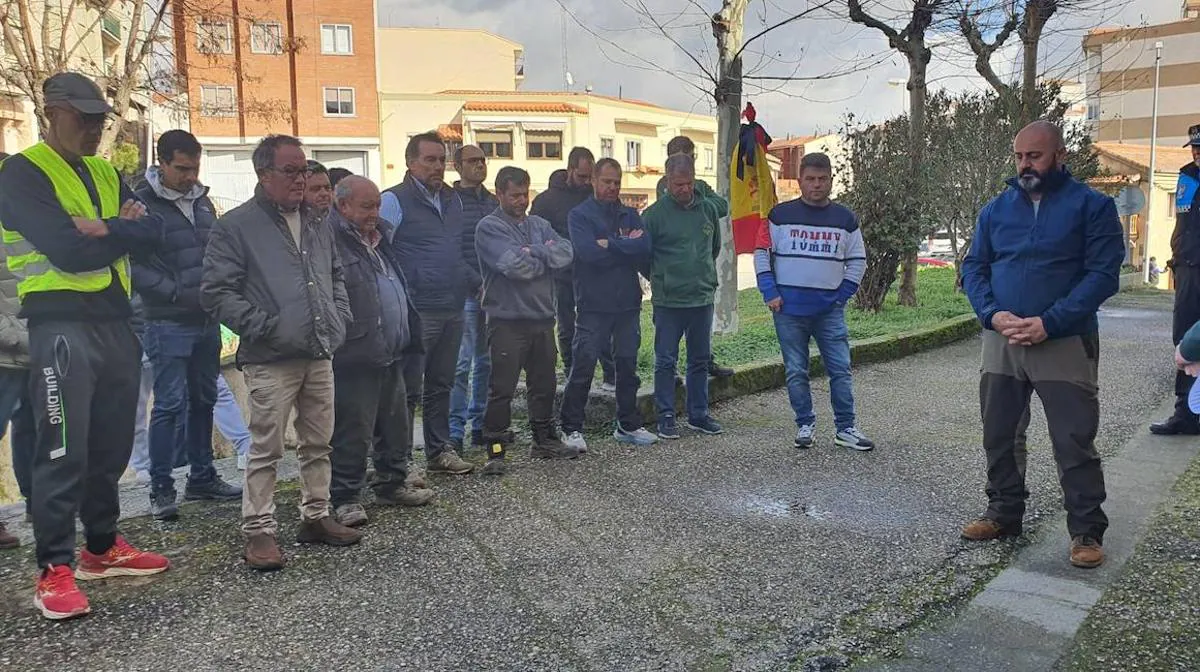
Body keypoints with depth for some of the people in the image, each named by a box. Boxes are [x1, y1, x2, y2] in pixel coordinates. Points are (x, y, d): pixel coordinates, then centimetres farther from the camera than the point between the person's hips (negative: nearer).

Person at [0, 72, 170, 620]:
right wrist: (122, 230, -3)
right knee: (63, 450, -6)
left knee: (111, 444, 12)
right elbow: (68, 252, -18)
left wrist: (104, 229, -14)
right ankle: (55, 570, 2)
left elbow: (152, 231, 3)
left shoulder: (106, 173, 17)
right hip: (61, 324, -7)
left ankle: (103, 547, 24)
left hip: (115, 322, 7)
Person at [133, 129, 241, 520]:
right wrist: (178, 293, -20)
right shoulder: (144, 204, -10)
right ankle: (161, 490, 6)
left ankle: (202, 477, 25)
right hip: (168, 323, -7)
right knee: (170, 405, -5)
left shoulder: (202, 201, 12)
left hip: (207, 320, 7)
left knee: (204, 400, 13)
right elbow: (135, 266, -16)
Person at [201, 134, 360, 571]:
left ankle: (316, 516, 26)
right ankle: (259, 530, 10)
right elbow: (216, 292, -9)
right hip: (271, 360, -6)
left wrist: (340, 318, 12)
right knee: (266, 449, -1)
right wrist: (262, 327, -14)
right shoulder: (236, 226, -5)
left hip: (320, 355, 7)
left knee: (319, 444, 13)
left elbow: (336, 276, 28)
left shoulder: (316, 225, 16)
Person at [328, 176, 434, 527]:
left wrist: (412, 334, 23)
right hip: (357, 356, -9)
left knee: (397, 425, 16)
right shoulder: (332, 241, -12)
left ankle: (392, 484, 31)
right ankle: (346, 498, 11)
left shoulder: (379, 237, 17)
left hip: (391, 353, 9)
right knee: (353, 431, -1)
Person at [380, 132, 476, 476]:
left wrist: (476, 281, 14)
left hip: (453, 309, 7)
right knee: (408, 389, -2)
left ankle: (440, 451, 26)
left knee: (441, 385, 16)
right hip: (417, 312, -7)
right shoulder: (395, 200, -6)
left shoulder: (452, 200, 16)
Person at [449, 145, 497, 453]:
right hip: (465, 291, -6)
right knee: (462, 361, -7)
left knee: (486, 360, 11)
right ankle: (455, 430, 0)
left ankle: (481, 424, 21)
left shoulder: (494, 202, 15)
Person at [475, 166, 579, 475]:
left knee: (544, 384, 16)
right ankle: (496, 449, 5)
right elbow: (514, 265, -20)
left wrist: (532, 252, -14)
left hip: (542, 317, 6)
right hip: (507, 320, -6)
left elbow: (565, 253, -3)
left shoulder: (539, 225, 14)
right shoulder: (489, 228, -5)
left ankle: (545, 441, 30)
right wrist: (546, 259, -4)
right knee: (502, 388, -4)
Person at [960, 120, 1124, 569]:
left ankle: (1087, 530, 13)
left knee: (1074, 442, -1)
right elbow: (973, 267, 7)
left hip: (1064, 343, -4)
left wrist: (1049, 322, -19)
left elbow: (1103, 273, -10)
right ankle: (1004, 512, 28)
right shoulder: (997, 208, 9)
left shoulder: (1091, 205, -3)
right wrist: (993, 314, -11)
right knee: (1000, 436, 12)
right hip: (1001, 342, 4)